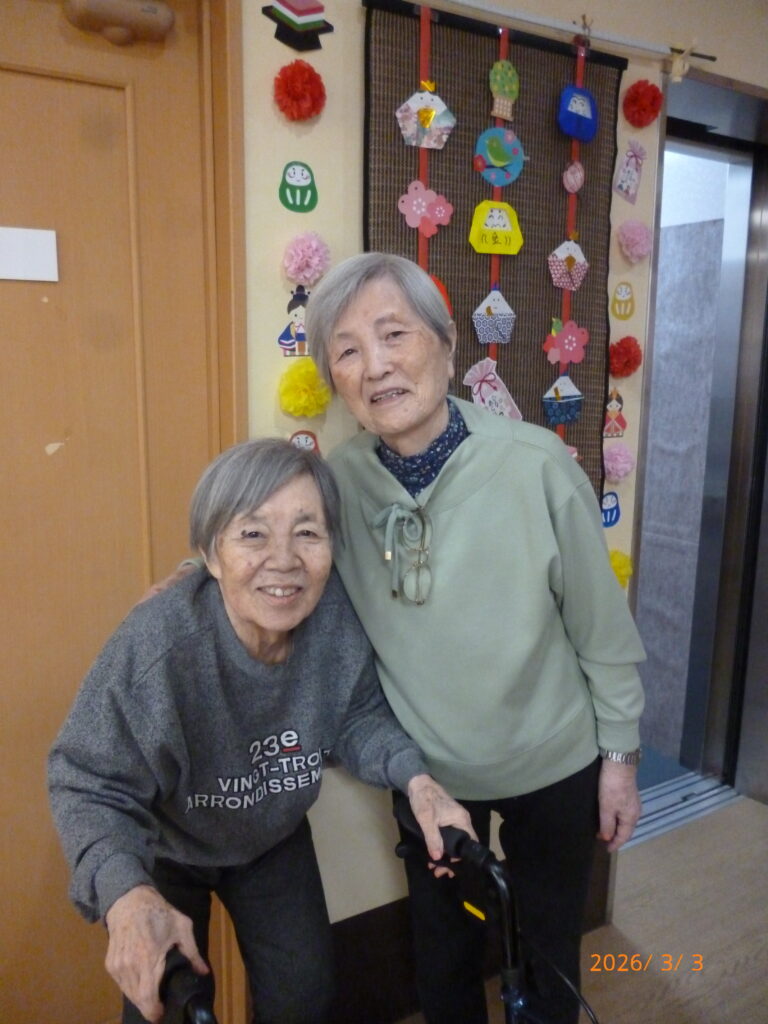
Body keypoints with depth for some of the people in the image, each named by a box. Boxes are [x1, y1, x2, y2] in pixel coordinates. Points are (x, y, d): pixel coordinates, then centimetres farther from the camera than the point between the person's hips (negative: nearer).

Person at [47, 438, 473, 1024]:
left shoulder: (336, 614, -27)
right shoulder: (156, 648, -38)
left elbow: (357, 717, -11)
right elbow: (89, 788, -28)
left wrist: (415, 778, -28)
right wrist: (127, 895, -45)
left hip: (275, 838, 4)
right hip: (164, 851, -3)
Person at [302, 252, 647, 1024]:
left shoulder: (536, 464, -23)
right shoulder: (339, 481, -16)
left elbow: (602, 627, -12)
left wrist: (620, 753, -4)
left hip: (553, 765, -1)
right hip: (429, 771, 2)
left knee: (549, 953, 23)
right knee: (442, 957, 25)